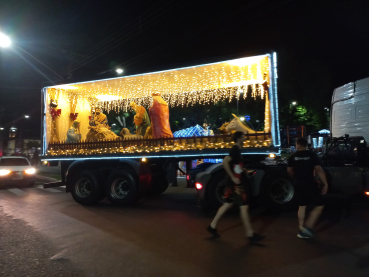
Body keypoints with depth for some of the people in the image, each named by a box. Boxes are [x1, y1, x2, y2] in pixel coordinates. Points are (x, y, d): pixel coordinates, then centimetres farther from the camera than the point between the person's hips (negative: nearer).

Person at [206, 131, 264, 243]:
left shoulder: (236, 150, 14)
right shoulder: (235, 150, -16)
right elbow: (225, 162, -29)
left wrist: (245, 170, 16)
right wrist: (233, 177, -25)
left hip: (234, 184, 10)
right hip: (235, 184, -10)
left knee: (227, 204, 14)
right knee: (244, 207, -3)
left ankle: (212, 226, 22)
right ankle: (250, 234, 7)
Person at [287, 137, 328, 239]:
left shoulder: (293, 156, 2)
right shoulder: (312, 155, -7)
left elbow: (289, 170, 8)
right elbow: (318, 170, -13)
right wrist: (325, 184, -9)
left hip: (298, 184, 5)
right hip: (309, 184, -4)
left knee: (302, 206, 14)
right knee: (319, 205, 7)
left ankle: (302, 230, 17)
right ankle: (308, 227, -1)